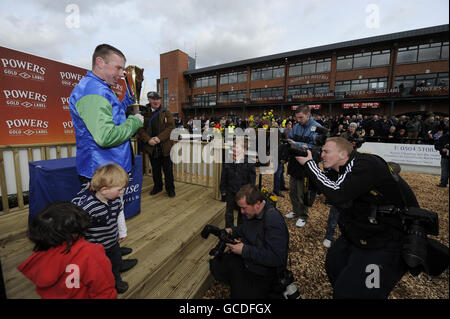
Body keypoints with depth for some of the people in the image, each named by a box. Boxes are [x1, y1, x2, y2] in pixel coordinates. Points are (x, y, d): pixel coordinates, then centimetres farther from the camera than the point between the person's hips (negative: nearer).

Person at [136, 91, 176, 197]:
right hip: (151, 147, 2)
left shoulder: (166, 113, 5)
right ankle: (157, 186, 33)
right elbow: (140, 129, 2)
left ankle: (170, 188, 19)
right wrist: (148, 139, -16)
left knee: (168, 169, 4)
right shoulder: (145, 114, 9)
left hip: (165, 146, -2)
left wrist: (159, 138, -18)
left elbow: (171, 127, -7)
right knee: (155, 169, 15)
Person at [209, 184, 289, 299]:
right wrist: (232, 231, -3)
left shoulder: (274, 220, -30)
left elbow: (276, 258, -32)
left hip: (264, 271, -7)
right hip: (245, 258, 7)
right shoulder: (249, 212, -5)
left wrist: (244, 250, -29)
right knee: (215, 264, 1)